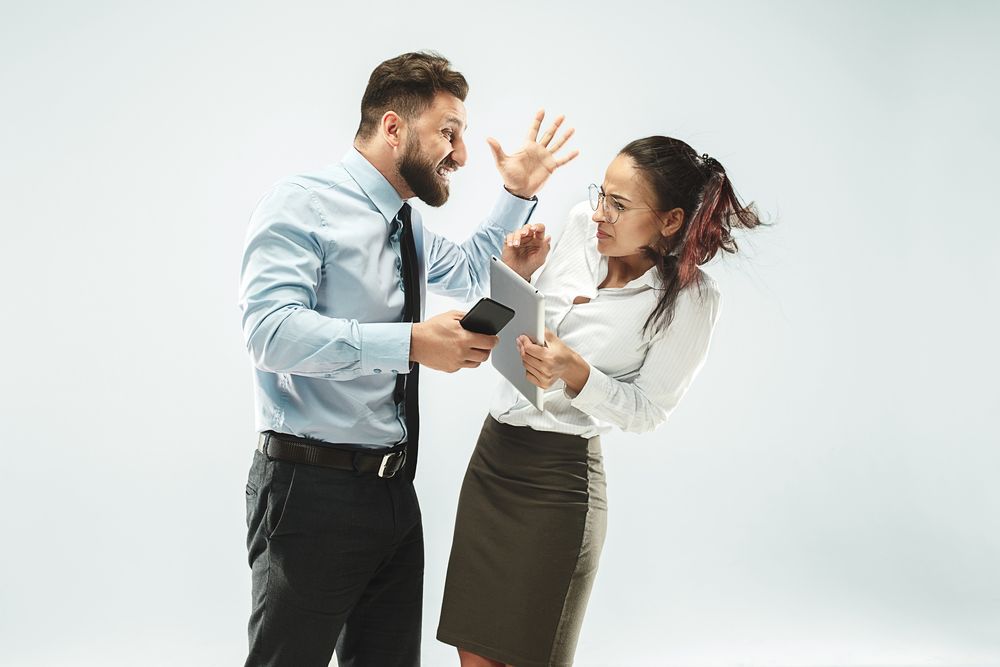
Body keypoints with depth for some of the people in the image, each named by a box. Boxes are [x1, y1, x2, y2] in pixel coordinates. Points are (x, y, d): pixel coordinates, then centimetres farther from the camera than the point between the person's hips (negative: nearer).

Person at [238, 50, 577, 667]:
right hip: (312, 487, -8)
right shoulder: (302, 206, -10)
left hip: (394, 492, 8)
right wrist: (412, 343, -27)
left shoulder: (410, 228, 16)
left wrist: (518, 195, 25)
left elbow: (469, 273, 37)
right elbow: (271, 329, -24)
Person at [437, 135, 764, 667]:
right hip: (492, 453, 6)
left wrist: (574, 372, -26)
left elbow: (647, 411, -10)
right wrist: (517, 277, -7)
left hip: (558, 479, -6)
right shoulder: (580, 226, -1)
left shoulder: (690, 298, -15)